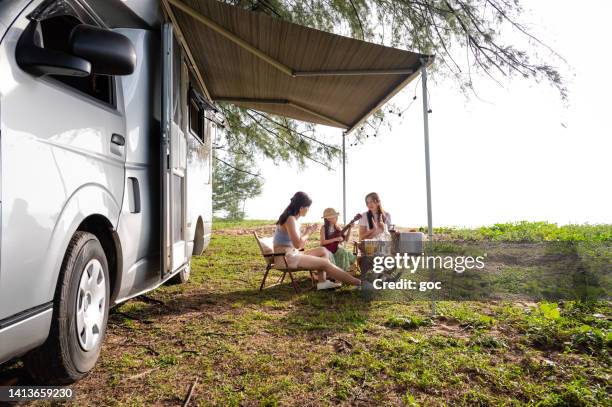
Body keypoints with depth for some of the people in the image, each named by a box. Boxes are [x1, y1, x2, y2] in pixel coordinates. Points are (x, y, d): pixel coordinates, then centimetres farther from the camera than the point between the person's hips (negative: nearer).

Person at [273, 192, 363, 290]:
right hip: (286, 257, -10)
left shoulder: (292, 219, 14)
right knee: (325, 263, -13)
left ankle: (322, 282, -3)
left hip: (291, 254, 10)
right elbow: (298, 245, -22)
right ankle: (359, 283, -8)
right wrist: (308, 232, -7)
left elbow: (298, 243, 12)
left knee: (323, 251, 10)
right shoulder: (290, 219, -16)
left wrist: (307, 232, 0)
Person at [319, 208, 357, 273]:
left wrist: (349, 228, -10)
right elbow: (323, 242, -21)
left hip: (335, 247, 5)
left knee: (345, 253, -20)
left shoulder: (336, 227, 3)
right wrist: (336, 239, -24)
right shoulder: (324, 228, -12)